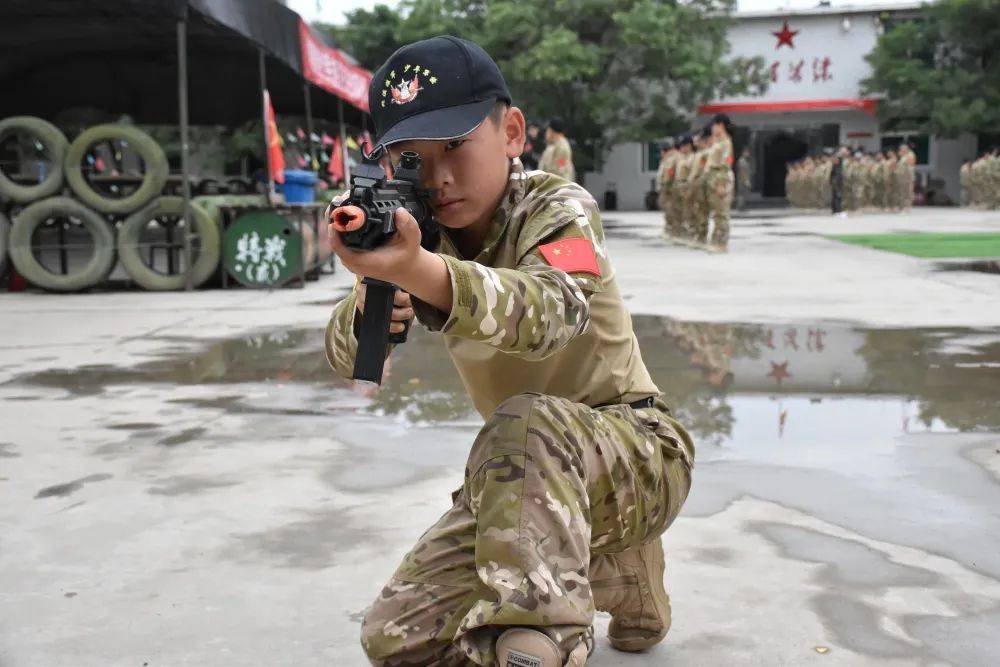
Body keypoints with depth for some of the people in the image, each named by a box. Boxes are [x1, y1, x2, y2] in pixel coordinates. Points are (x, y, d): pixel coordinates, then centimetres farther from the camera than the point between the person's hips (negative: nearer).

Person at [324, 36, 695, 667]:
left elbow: (550, 309, -42)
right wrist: (367, 308, -35)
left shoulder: (559, 209, -18)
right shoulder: (421, 230, -2)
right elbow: (348, 360, -11)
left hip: (642, 454, -6)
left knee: (524, 424, -38)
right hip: (524, 484, 7)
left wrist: (415, 268, -61)